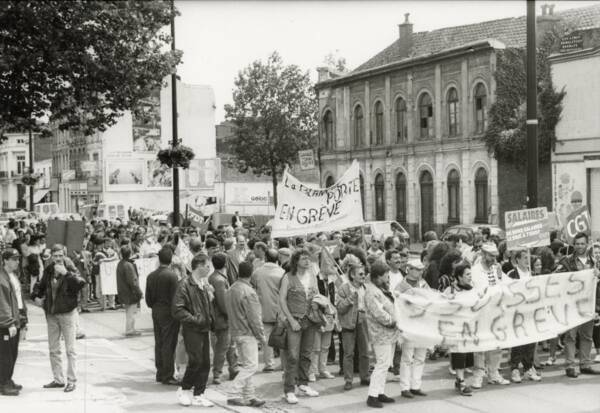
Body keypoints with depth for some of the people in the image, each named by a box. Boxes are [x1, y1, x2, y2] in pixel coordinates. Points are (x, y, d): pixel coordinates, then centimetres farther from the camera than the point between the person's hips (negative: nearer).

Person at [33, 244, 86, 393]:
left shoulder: (70, 271, -11)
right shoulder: (48, 271, 4)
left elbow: (81, 283, -31)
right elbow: (41, 287, 21)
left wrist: (65, 273, -34)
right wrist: (36, 297, 4)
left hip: (68, 313, -6)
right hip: (51, 315, 6)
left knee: (70, 350, -2)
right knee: (53, 350, 12)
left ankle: (71, 381, 5)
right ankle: (58, 379, 23)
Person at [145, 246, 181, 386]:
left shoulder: (151, 276, 4)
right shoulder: (172, 276, -15)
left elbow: (148, 299, 8)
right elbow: (174, 297, -16)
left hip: (156, 312, 6)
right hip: (169, 313, -6)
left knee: (159, 343, 13)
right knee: (169, 344, -2)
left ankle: (160, 373, 20)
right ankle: (167, 376, 1)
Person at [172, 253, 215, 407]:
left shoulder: (205, 284, 13)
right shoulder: (185, 285, -12)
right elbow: (178, 310, -17)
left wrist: (210, 319, 10)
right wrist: (194, 319, -19)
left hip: (204, 329, 7)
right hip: (192, 330, -7)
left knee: (205, 363, 6)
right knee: (196, 361, -10)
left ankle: (198, 395, 15)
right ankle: (184, 390, 10)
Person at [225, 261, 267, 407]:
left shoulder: (231, 289, 9)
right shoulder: (248, 292, -18)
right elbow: (254, 317, -17)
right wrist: (261, 336, -8)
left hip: (236, 333, 9)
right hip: (247, 333, -9)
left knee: (246, 366, 13)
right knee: (251, 365, -5)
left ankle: (249, 396, 15)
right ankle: (236, 396, -7)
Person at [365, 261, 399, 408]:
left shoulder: (382, 289, 13)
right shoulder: (372, 292, -19)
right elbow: (378, 314, -24)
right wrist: (392, 321, -14)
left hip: (389, 332, 10)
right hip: (381, 333, -10)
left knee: (385, 364, 15)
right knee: (382, 363, -10)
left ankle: (380, 392, 23)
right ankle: (372, 396, -6)